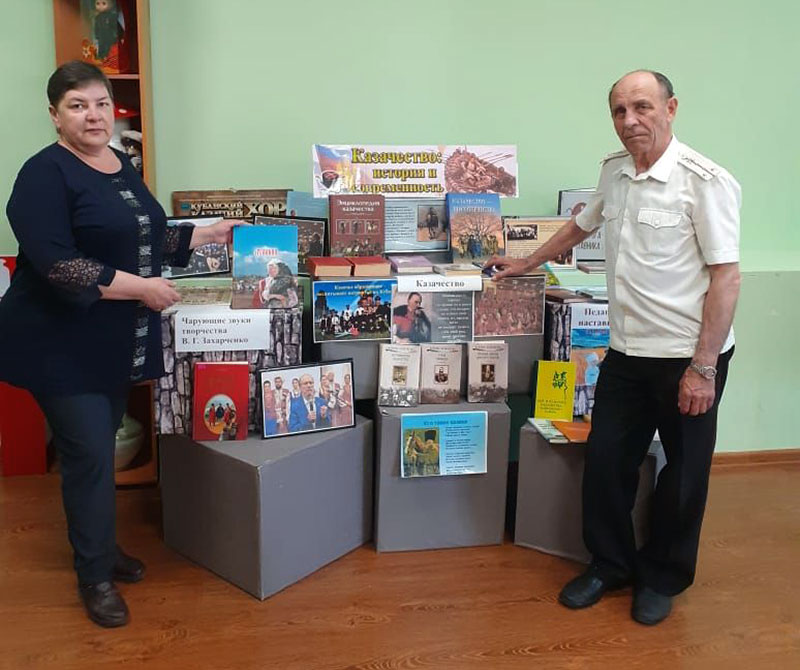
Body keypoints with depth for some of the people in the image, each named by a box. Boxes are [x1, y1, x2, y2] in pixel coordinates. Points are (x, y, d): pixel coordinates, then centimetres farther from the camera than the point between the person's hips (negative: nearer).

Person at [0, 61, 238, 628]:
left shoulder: (123, 166, 11)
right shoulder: (46, 174, -15)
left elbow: (147, 238, 20)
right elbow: (54, 264, -24)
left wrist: (210, 234, 14)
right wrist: (140, 287, -23)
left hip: (116, 343, 7)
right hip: (62, 345, -7)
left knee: (101, 447, 17)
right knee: (90, 455, -2)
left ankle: (101, 546, 35)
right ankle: (95, 576, 15)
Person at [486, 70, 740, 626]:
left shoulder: (705, 180, -15)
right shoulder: (615, 171, 5)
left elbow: (726, 277, -17)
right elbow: (583, 225, 24)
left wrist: (702, 369, -18)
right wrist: (528, 263, 33)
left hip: (688, 356, -6)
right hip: (627, 352, 6)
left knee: (684, 472, 10)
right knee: (606, 461, 10)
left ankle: (663, 578, 31)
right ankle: (610, 564, 31)